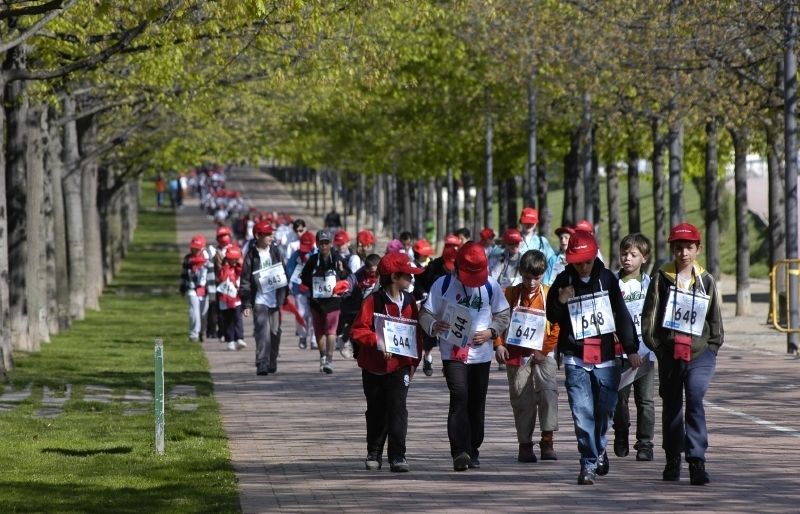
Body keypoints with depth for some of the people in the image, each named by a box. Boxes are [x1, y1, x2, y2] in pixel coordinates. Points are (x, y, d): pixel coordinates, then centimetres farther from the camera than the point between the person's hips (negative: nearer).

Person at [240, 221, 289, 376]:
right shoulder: (252, 255, -5)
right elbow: (245, 280, -5)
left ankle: (272, 362, 23)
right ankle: (262, 364, -18)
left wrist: (284, 296, 14)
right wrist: (246, 303, -9)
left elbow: (283, 273, 16)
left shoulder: (275, 251, 8)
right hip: (260, 300, -5)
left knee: (275, 332, 10)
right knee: (262, 331, -15)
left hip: (275, 299, 5)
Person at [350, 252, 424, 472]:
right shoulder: (373, 301, -7)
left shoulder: (409, 302, 6)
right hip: (374, 367, -2)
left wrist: (414, 361, 6)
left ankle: (397, 456, -8)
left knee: (398, 409, -8)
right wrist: (376, 341, -27)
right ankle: (374, 453, 23)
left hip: (399, 366, 2)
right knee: (376, 412, 10)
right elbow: (359, 330, -12)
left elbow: (417, 334, 11)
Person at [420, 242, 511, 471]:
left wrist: (491, 332, -5)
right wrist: (433, 326, -22)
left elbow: (503, 315, 14)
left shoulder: (491, 286, 5)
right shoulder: (443, 285, -2)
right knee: (459, 398, -17)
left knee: (477, 402, 9)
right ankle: (460, 452, -21)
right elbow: (425, 314, 0)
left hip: (481, 354, 3)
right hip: (453, 353, -3)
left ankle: (473, 450, 22)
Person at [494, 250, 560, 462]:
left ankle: (547, 441, -9)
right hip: (516, 354, 1)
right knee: (522, 400, 3)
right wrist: (499, 345, -6)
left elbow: (558, 326, -2)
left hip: (542, 354, -1)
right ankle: (525, 444, 11)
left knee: (549, 392, -16)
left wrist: (545, 350, -7)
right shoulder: (510, 294, 2)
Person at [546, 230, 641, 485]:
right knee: (582, 412, -10)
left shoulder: (607, 279, 2)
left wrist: (631, 349, 4)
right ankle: (589, 463, -6)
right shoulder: (563, 281, 0)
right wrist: (560, 303, -14)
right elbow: (552, 318, 7)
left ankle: (599, 448, 32)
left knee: (605, 409, 5)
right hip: (575, 359, -1)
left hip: (605, 356, 1)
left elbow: (622, 315, 6)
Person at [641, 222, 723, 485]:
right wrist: (659, 348, -4)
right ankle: (672, 461, 27)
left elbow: (716, 323, 14)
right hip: (669, 353, 1)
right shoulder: (661, 279, 3)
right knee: (672, 407, 10)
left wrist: (710, 349, 5)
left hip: (700, 354, -1)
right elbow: (649, 318, 2)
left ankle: (697, 461, -23)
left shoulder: (706, 281, 8)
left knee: (695, 401, -19)